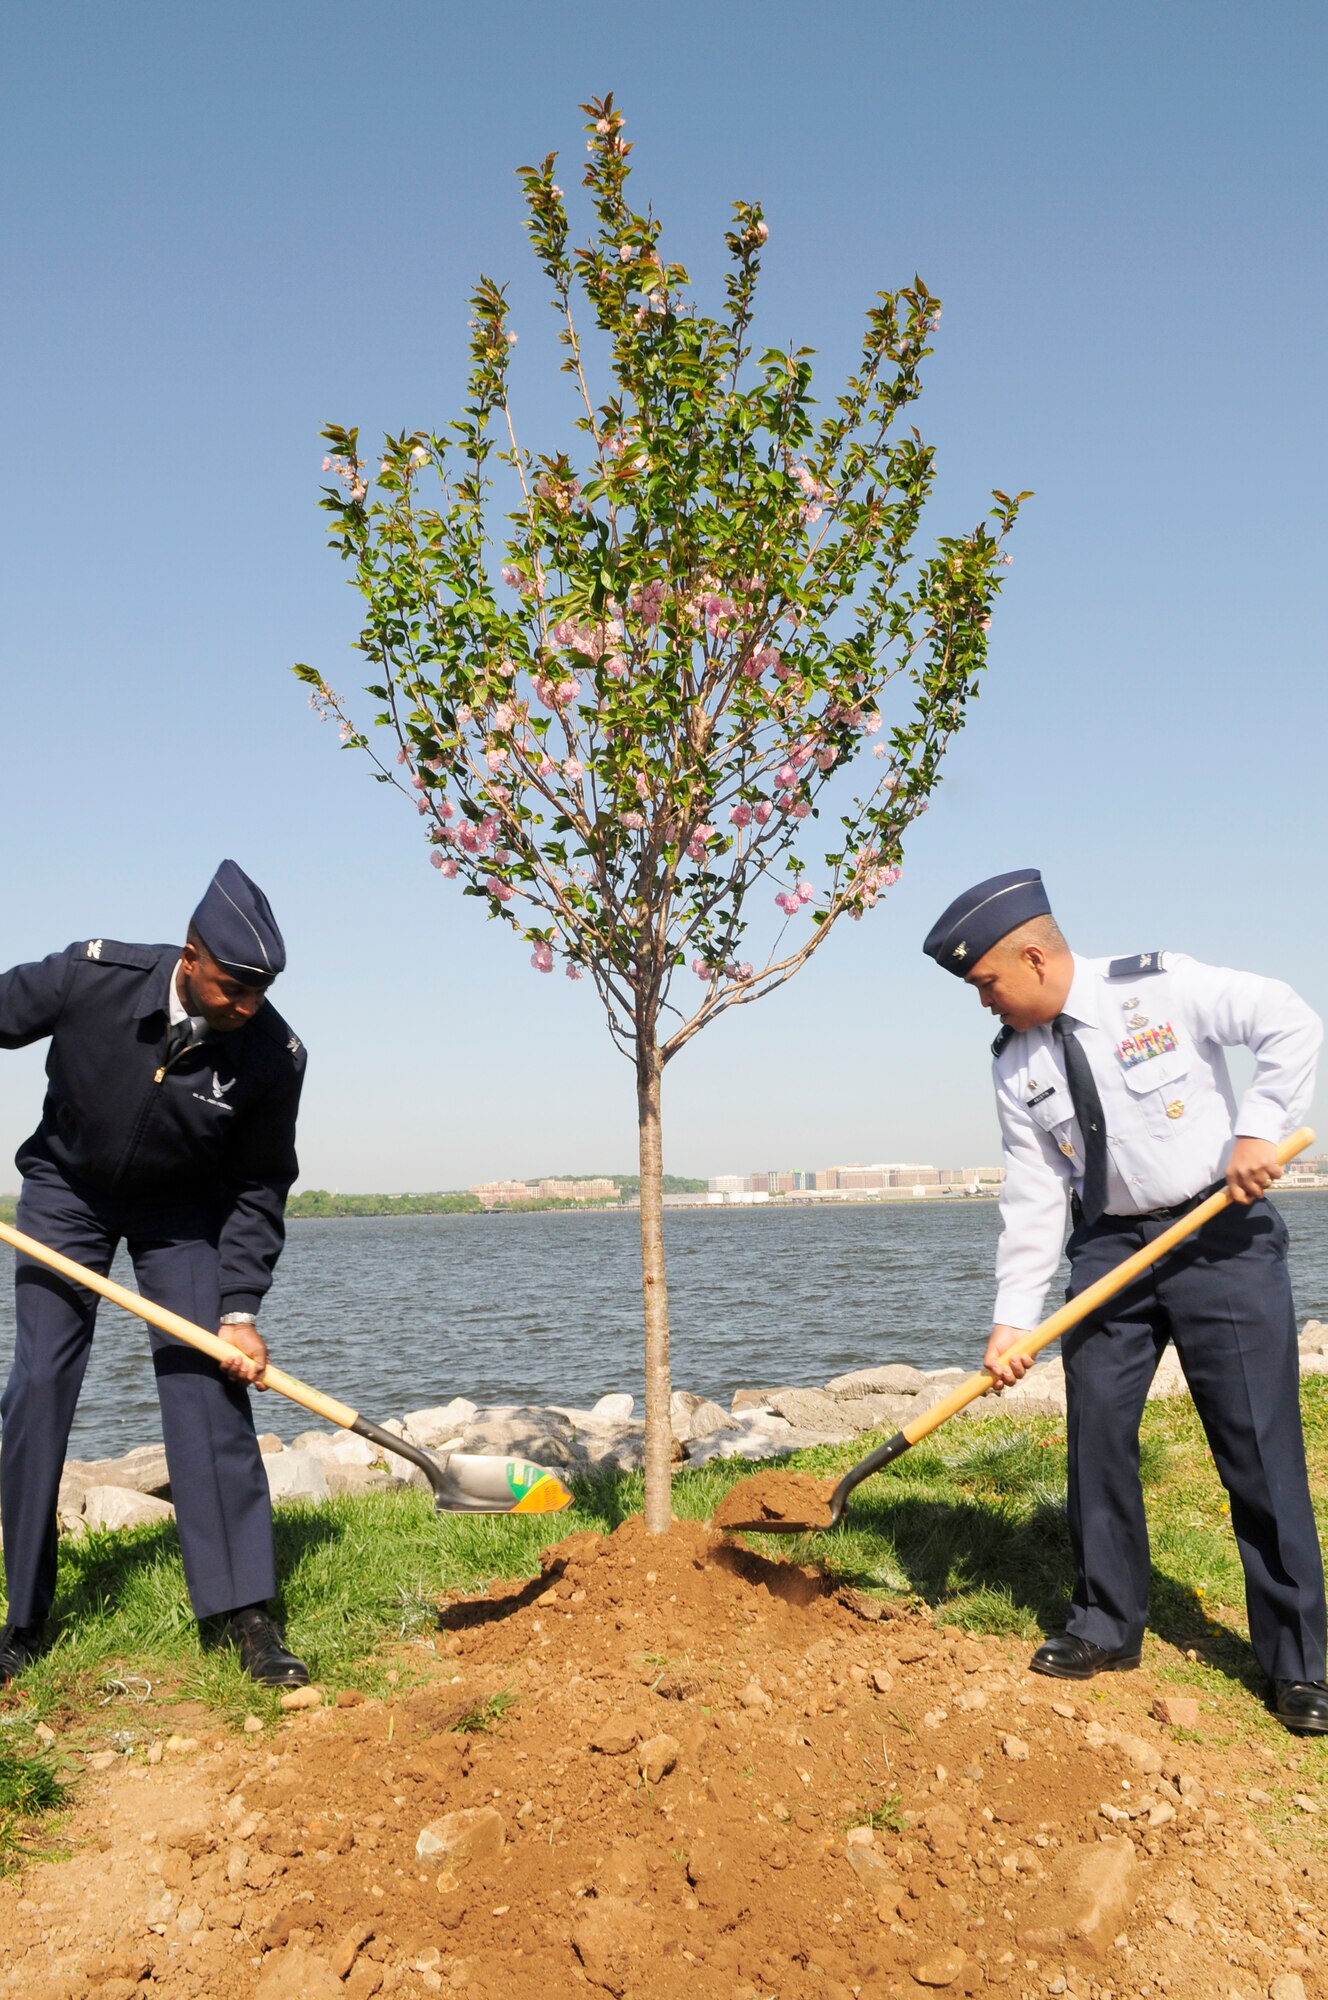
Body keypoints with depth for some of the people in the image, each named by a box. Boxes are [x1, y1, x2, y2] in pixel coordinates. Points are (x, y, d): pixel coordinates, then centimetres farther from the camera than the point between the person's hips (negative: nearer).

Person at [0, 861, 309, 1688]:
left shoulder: (274, 1054, -26)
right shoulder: (90, 975, -29)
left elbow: (259, 1191, -14)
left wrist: (240, 1309, -20)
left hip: (184, 1212, 0)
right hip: (67, 1190, 1)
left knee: (209, 1383, -9)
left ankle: (246, 1611, 0)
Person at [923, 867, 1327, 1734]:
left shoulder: (1161, 985, -13)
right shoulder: (1016, 1066, 0)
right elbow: (1033, 1198, 0)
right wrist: (1013, 1318, -6)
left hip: (1222, 1235, -4)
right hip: (1111, 1249, 4)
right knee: (1096, 1430, 3)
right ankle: (1106, 1628, 22)